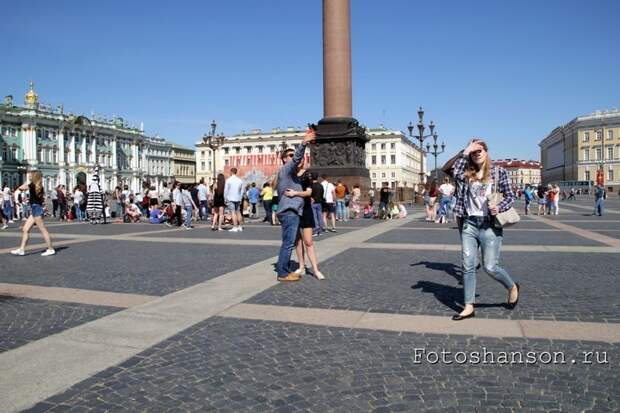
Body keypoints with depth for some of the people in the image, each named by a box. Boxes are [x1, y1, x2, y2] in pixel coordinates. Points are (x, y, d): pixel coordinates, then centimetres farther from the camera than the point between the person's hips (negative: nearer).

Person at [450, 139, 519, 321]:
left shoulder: (499, 172, 3)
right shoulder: (467, 174, 9)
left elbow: (510, 196, 3)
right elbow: (455, 173, -14)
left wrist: (499, 207, -17)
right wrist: (465, 152, -6)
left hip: (489, 225, -3)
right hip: (469, 224, 3)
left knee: (490, 267, -4)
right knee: (467, 266, 2)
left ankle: (512, 287, 27)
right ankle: (469, 307, 10)